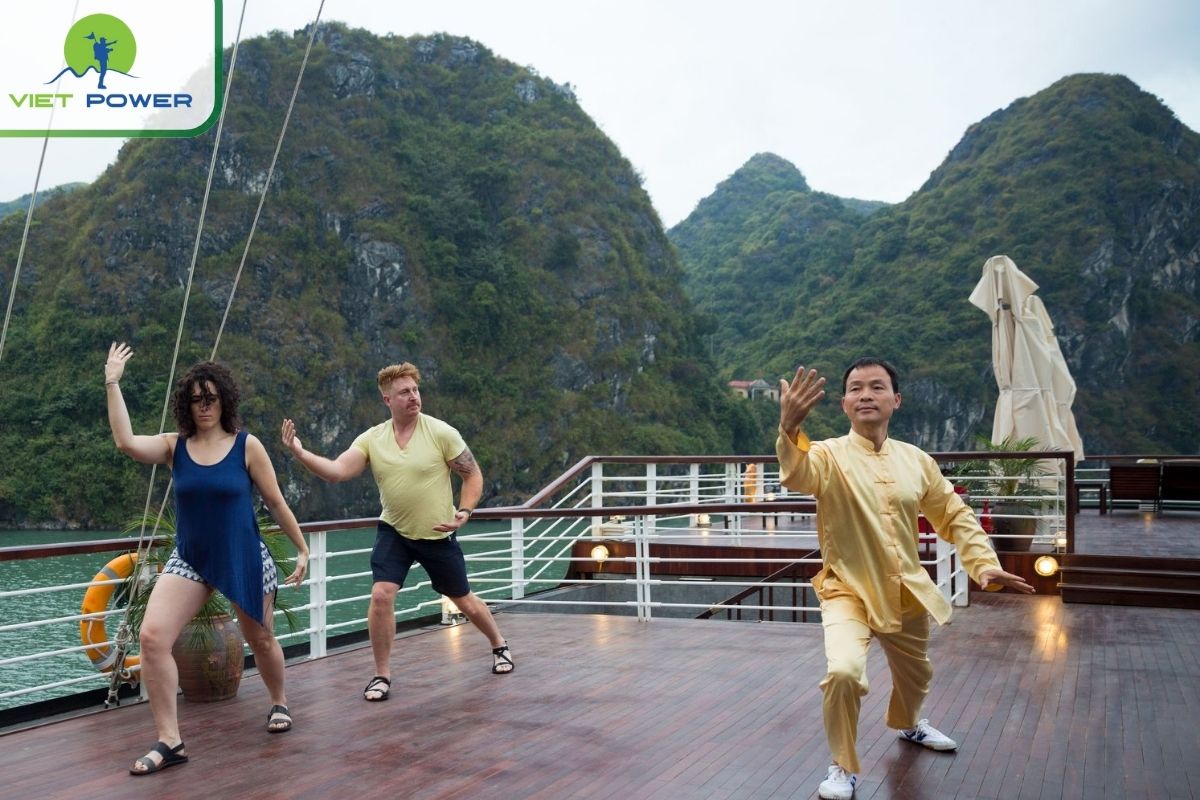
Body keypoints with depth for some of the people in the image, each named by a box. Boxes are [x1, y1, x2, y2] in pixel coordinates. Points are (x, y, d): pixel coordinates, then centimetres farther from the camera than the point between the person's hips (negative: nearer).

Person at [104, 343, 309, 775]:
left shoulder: (247, 445, -9)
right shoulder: (174, 445, -3)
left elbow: (276, 502, -2)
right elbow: (126, 443, -22)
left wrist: (302, 549, 3)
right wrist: (112, 383, -19)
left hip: (244, 560, -2)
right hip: (189, 559, 2)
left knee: (260, 640, 14)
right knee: (152, 636, -17)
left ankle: (279, 703, 45)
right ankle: (169, 741, -8)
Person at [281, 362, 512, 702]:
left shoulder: (441, 432, -14)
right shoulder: (371, 439, -7)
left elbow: (473, 475, -6)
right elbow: (336, 472, -17)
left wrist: (464, 513, -18)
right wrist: (300, 453, -30)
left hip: (438, 535, -1)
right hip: (394, 532, 2)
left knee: (463, 600, 12)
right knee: (381, 595, -16)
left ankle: (499, 646, 41)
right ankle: (382, 676, 2)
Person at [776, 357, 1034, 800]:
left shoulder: (916, 460, -1)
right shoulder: (830, 455, -15)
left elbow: (954, 516, 9)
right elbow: (798, 475, -38)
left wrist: (984, 564, -6)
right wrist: (790, 428, -59)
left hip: (906, 591, 5)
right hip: (847, 591, -5)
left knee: (915, 674, 25)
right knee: (844, 672, -27)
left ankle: (907, 724, 61)